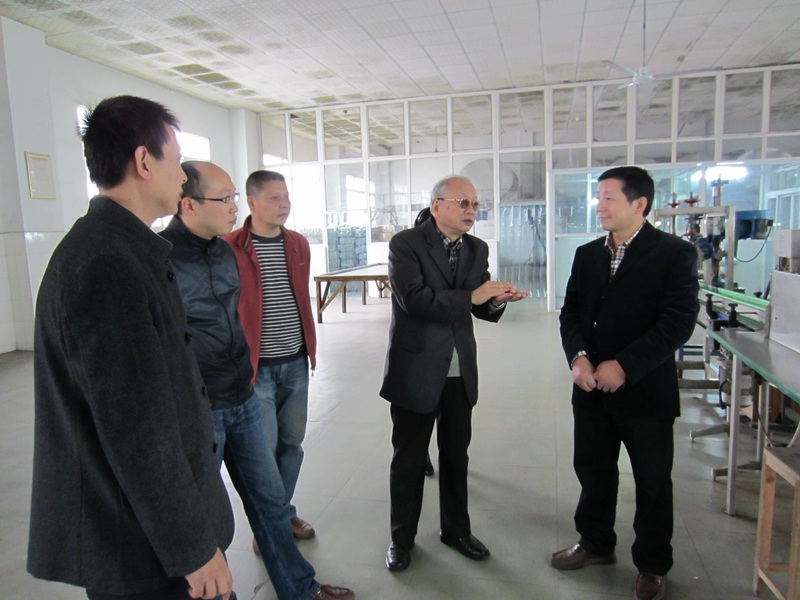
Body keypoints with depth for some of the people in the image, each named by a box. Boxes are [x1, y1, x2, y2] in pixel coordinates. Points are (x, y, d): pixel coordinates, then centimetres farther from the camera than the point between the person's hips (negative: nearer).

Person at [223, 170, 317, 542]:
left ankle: (284, 513, 34)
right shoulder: (230, 248, -10)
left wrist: (310, 348, 14)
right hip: (255, 367, -5)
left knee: (291, 443, 15)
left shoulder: (298, 245, 8)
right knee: (264, 449, 4)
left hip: (296, 363, 5)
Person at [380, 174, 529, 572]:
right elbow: (413, 298, -25)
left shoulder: (477, 249, 7)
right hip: (416, 371, -5)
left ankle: (456, 528, 39)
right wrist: (471, 297, -25)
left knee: (456, 455, 18)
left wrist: (496, 301, -15)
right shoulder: (405, 244, -11)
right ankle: (402, 538, 31)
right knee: (409, 459, 11)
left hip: (460, 372, 5)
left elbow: (480, 308, 8)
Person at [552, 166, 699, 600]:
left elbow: (679, 323, -16)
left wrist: (624, 366, -20)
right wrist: (578, 356, -12)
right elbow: (571, 312, 6)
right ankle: (596, 543, 40)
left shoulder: (673, 253, -9)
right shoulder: (587, 254, 8)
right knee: (593, 471, 17)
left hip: (646, 390, -5)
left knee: (652, 482, 12)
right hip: (592, 387, 5)